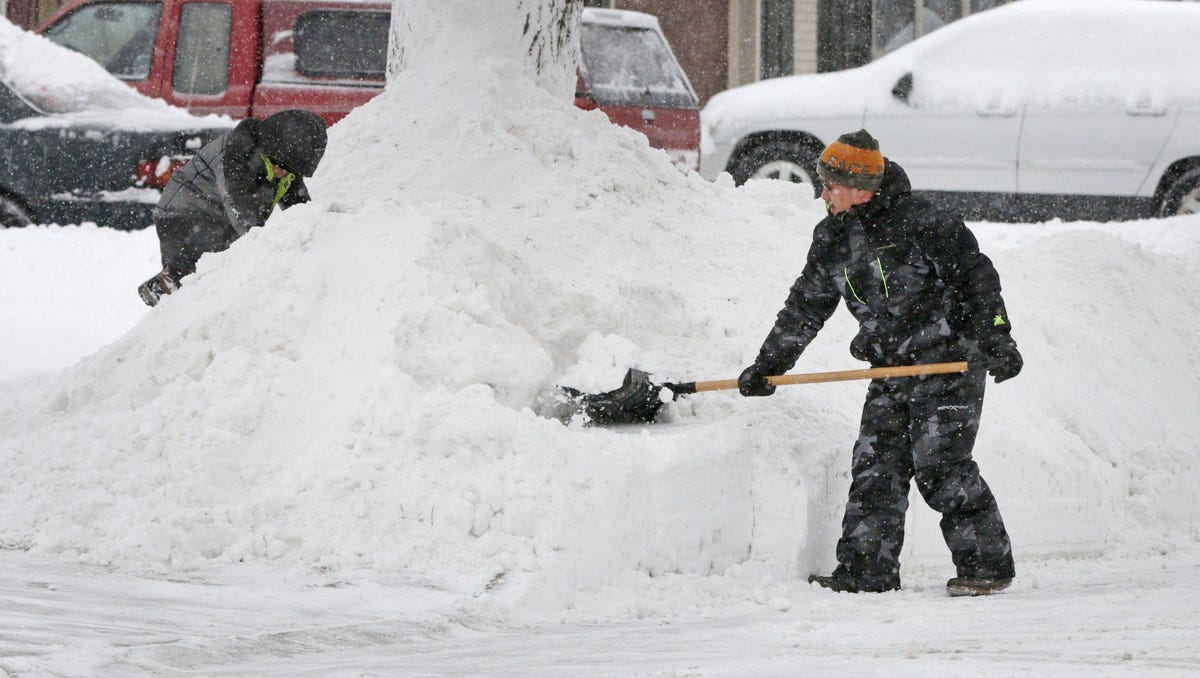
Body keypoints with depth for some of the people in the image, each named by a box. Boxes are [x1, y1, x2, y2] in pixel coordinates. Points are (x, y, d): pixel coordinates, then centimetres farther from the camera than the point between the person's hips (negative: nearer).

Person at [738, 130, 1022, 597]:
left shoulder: (919, 223, -15)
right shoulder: (832, 239, 8)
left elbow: (976, 275, -13)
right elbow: (806, 306, 17)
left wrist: (997, 340, -19)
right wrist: (768, 365, 17)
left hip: (950, 363, -7)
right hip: (891, 370, 7)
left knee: (940, 467, -11)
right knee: (874, 469, 1)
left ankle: (989, 564, -3)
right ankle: (866, 572, 4)